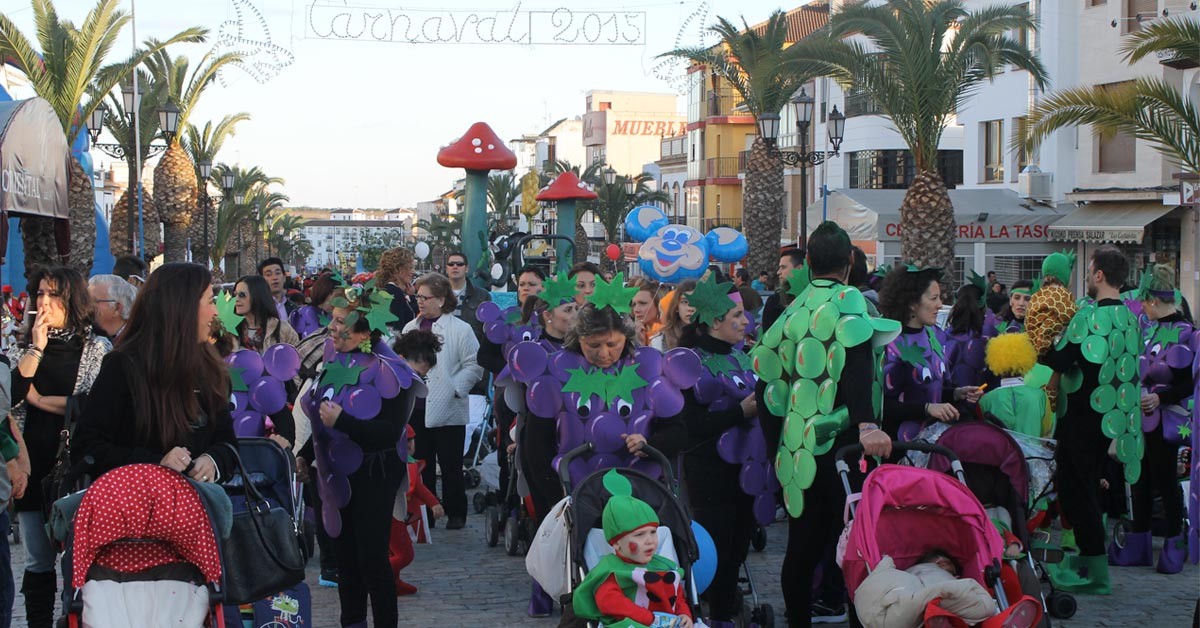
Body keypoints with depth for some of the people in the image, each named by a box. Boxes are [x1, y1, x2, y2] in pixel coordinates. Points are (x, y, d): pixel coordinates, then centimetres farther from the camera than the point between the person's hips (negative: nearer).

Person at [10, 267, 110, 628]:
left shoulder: (97, 348, 2)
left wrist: (39, 399, -6)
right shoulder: (25, 348, 12)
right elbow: (11, 396, -5)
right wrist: (37, 347, -7)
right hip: (34, 463, 3)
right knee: (38, 562, 8)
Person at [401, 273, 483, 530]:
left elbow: (474, 365, -6)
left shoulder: (460, 329, -5)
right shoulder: (410, 328, 12)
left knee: (450, 466, 3)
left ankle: (455, 513, 15)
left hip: (447, 410, -5)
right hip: (415, 408, 5)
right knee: (421, 464, 10)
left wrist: (455, 389, -13)